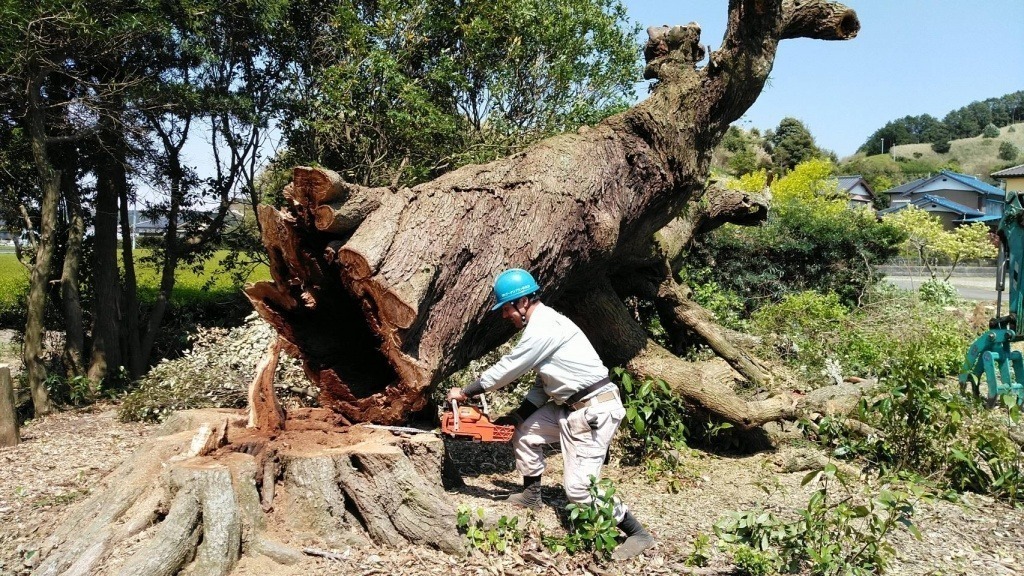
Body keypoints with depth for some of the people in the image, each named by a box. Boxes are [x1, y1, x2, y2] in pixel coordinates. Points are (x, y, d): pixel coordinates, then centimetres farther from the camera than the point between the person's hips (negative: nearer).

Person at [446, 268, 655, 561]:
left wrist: (465, 392, 0)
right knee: (525, 432, 18)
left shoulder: (543, 327, -19)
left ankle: (637, 533, 1)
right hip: (571, 406, 11)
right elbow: (544, 382, 18)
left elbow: (507, 369, -12)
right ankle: (531, 495, 34)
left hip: (595, 410, -11)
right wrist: (515, 416, 16)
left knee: (579, 486, -11)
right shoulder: (541, 325, 13)